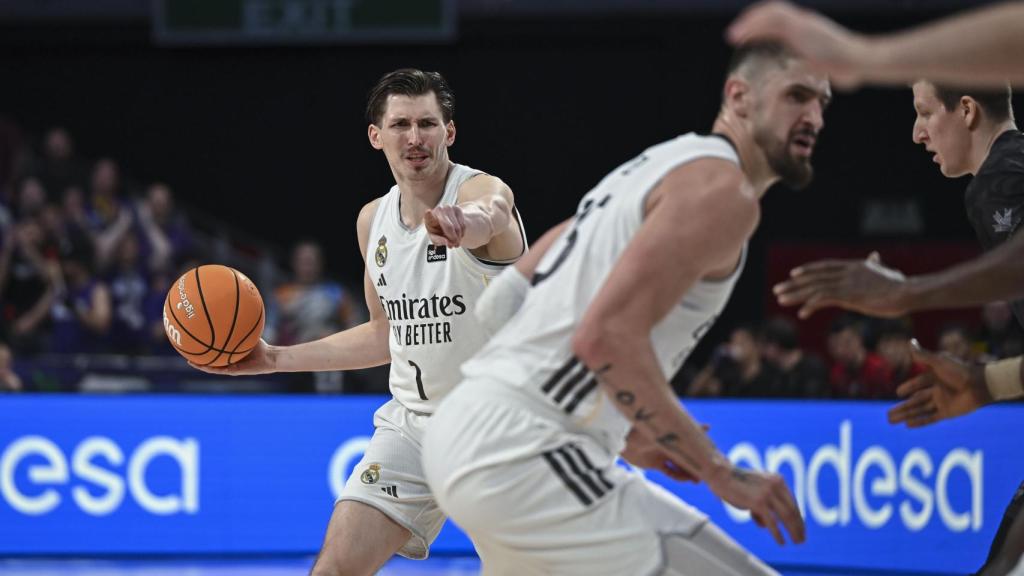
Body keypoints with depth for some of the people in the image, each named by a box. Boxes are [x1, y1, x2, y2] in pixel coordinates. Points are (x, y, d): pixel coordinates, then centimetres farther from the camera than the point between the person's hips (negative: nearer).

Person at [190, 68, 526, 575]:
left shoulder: (482, 191, -17)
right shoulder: (373, 220, 5)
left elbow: (488, 216, -45)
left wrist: (463, 224, -70)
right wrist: (275, 359, 14)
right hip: (413, 421, 5)